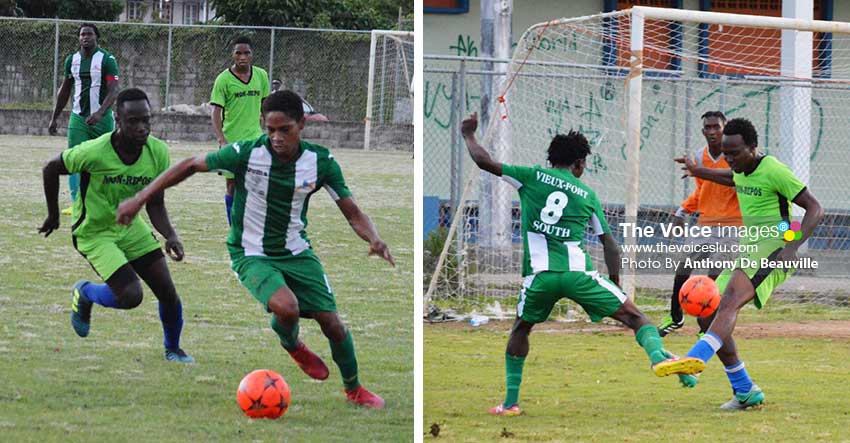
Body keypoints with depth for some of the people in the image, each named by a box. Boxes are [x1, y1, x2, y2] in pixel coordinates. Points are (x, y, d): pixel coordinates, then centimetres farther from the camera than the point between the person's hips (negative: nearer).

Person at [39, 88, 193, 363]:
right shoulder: (95, 152, -29)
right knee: (131, 296, -19)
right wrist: (53, 216, 1)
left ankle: (172, 349, 27)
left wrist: (170, 235, -21)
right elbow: (51, 169, -11)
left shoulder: (158, 152, -14)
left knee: (167, 292, -1)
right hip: (94, 233, -5)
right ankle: (84, 293, 14)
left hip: (130, 225, 5)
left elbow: (155, 204, -3)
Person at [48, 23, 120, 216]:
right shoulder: (72, 60, 9)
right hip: (78, 118, 4)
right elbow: (64, 91, 18)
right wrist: (54, 118, 15)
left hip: (101, 118, -4)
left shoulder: (107, 60, -7)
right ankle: (76, 203, -7)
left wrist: (100, 113, -29)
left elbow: (113, 90, -15)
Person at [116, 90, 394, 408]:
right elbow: (191, 166, -9)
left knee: (331, 322, -2)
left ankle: (354, 390, 25)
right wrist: (140, 199, -11)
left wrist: (374, 239, -27)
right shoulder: (246, 154, -21)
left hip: (296, 252, 3)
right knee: (286, 307, -30)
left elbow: (352, 212, -6)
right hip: (252, 256, -3)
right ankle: (292, 346, 9)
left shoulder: (321, 162, -12)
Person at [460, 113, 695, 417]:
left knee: (520, 329, 25)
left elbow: (484, 162, 11)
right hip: (578, 273, -1)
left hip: (539, 274, 1)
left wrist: (469, 135, 28)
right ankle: (657, 355, -25)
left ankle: (510, 402, 21)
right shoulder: (587, 195, 16)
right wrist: (614, 283, 21)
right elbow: (609, 243, 15)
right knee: (634, 316, 4)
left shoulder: (533, 176, 11)